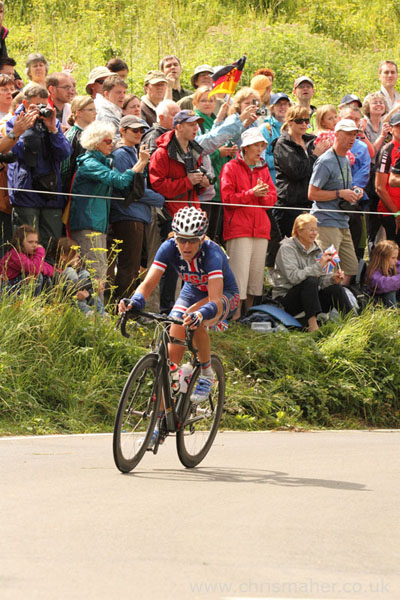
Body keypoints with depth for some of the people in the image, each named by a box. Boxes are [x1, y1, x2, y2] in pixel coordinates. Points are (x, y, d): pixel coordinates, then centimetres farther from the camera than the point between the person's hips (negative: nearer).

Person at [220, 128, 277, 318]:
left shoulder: (263, 169, 19)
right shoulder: (231, 167, 1)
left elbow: (273, 199, 15)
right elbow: (227, 198, -8)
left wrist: (264, 194, -7)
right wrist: (251, 193, -17)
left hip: (260, 228, 6)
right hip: (238, 228, -6)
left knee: (257, 273, 4)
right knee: (239, 273, -11)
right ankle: (235, 316, -10)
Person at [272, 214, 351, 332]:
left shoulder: (315, 249, 11)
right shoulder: (287, 248, -11)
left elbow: (321, 279, 7)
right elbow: (294, 277, -25)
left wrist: (333, 278, -16)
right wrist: (319, 266, -30)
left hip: (309, 295, 6)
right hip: (286, 298, -6)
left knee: (335, 288, -17)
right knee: (310, 280, -33)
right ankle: (313, 325, -41)